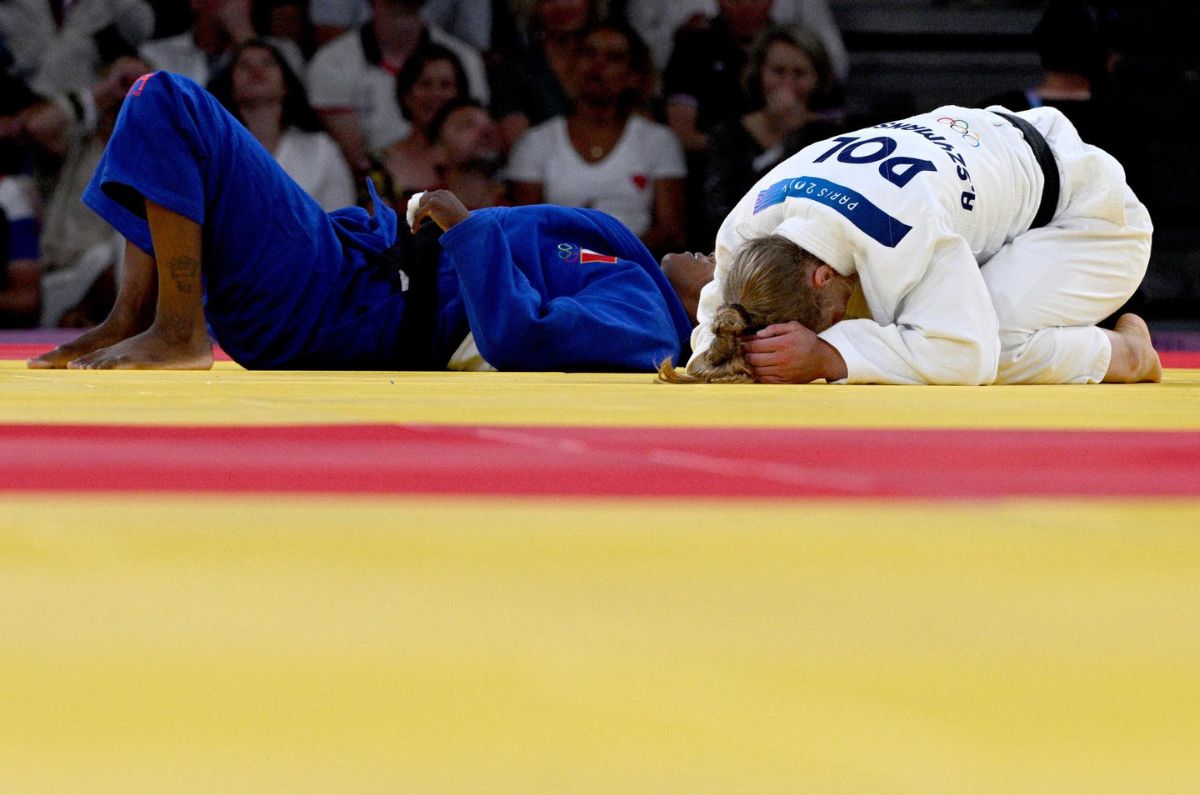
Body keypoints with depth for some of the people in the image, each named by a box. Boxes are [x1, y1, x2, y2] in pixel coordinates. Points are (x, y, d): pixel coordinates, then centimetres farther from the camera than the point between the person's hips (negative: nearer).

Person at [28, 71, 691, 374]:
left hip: (332, 308, -9)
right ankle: (129, 326, 10)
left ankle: (178, 333, -13)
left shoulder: (640, 325, -19)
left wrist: (466, 226, -20)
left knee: (165, 105, -18)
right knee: (162, 103, 16)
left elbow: (517, 332, -35)